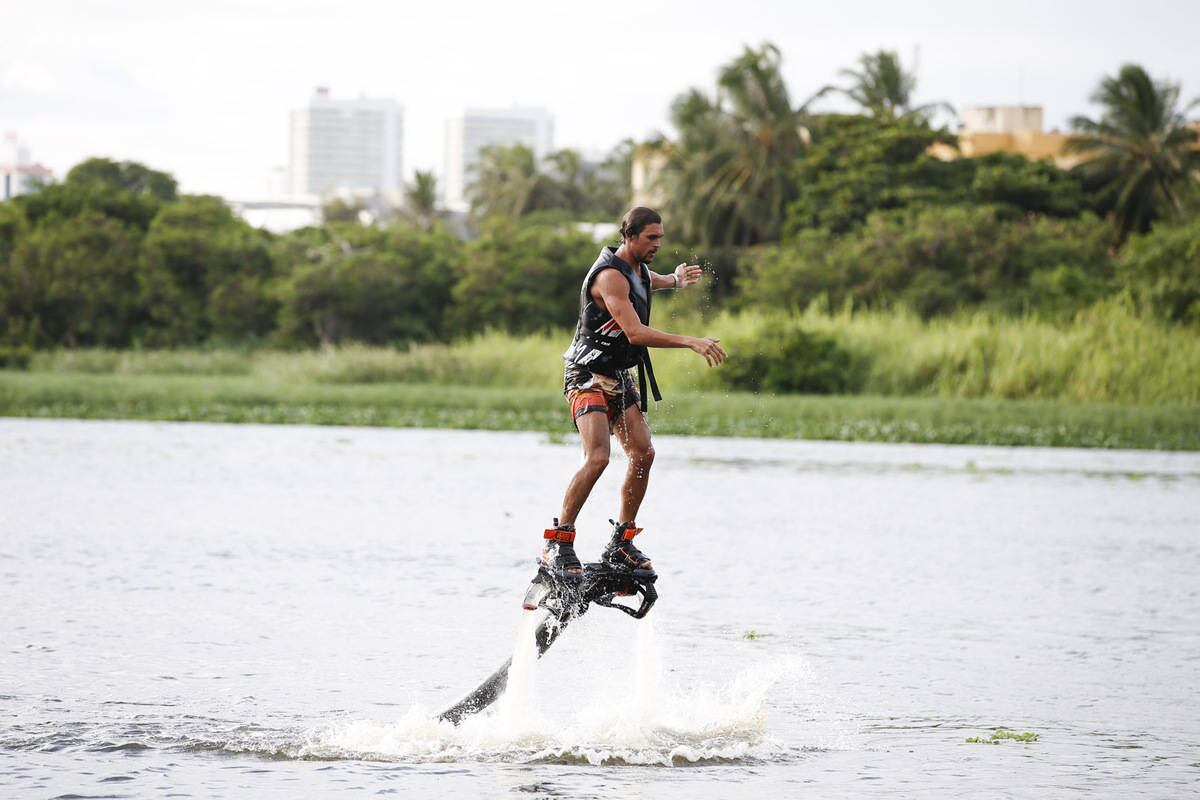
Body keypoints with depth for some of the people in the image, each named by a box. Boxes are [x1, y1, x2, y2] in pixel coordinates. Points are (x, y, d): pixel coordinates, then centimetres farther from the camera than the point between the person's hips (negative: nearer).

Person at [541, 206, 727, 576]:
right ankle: (557, 543, -17)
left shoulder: (638, 269, 10)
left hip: (619, 376, 9)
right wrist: (691, 343, -34)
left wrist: (675, 279, 15)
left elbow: (648, 282, 38)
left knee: (643, 453, 0)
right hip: (588, 375, -9)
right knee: (597, 457, -23)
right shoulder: (610, 275, -21)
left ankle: (621, 544, 8)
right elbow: (635, 332, -30)